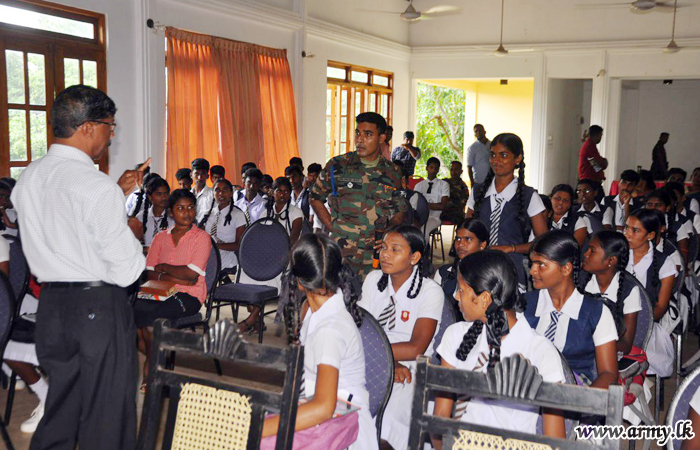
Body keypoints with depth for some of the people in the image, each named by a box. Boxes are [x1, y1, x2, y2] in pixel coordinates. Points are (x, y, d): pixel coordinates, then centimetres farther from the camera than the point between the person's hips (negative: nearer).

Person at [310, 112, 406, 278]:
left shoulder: (391, 173, 8)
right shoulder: (337, 166, 2)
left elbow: (398, 212, 17)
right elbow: (316, 198, 10)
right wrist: (333, 228, -1)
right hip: (340, 253, -1)